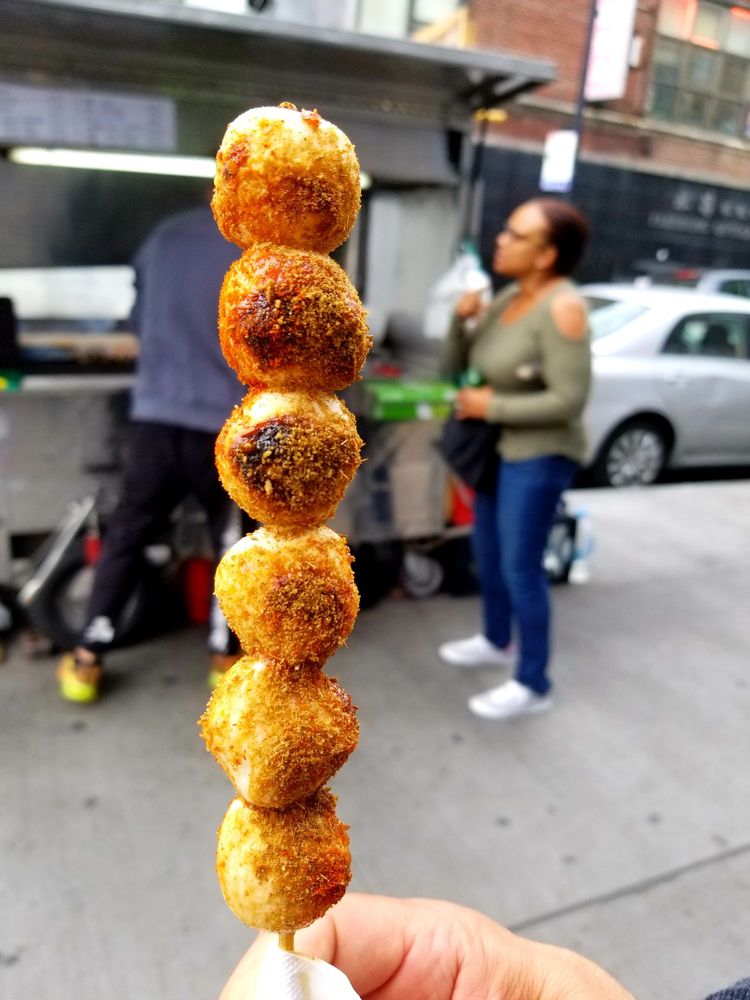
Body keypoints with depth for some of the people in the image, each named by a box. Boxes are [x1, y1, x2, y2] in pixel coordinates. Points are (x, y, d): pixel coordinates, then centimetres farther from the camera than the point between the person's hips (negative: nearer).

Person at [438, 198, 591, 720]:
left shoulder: (562, 307, -21)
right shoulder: (507, 298, 4)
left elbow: (568, 400, -26)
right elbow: (456, 364, 6)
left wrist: (491, 407, -19)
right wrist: (462, 319, -12)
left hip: (539, 456, -9)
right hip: (499, 449, 9)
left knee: (520, 569, -3)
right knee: (488, 554, 20)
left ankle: (534, 685, 14)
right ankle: (496, 641, 42)